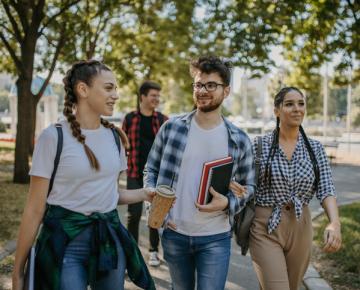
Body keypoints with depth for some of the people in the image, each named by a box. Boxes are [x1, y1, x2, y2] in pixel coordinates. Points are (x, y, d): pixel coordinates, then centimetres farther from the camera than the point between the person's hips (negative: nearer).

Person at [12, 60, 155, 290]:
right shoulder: (54, 137, -11)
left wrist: (144, 194, -2)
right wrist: (18, 271, -8)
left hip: (110, 238, 5)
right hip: (66, 241, -5)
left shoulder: (114, 136, 4)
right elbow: (35, 208, -10)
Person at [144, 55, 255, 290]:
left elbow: (248, 186, 4)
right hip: (174, 234, 2)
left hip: (216, 239, -1)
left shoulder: (239, 140, -4)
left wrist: (227, 203, -15)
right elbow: (151, 169, 6)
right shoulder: (171, 128, -3)